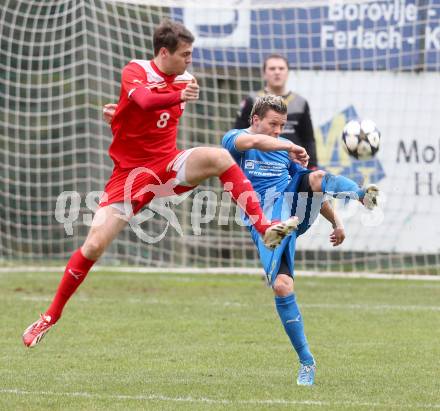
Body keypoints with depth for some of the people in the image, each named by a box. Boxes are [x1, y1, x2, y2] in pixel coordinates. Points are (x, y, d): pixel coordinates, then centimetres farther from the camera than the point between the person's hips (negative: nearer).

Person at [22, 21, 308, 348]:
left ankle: (265, 229, -29)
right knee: (94, 245, -9)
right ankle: (51, 316, 7)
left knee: (219, 157, -26)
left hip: (169, 165, 3)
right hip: (131, 171, -3)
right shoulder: (136, 71, -12)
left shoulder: (184, 81, 5)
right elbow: (145, 100, -34)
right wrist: (179, 97, -53)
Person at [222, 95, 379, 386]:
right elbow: (251, 142, -20)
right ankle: (307, 363, -9)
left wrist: (335, 220, 17)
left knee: (317, 177, -26)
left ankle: (364, 196, -56)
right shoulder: (234, 140, 6)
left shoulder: (285, 148, 21)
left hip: (293, 207, 4)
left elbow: (314, 188, 27)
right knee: (282, 286, -19)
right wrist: (288, 146, -28)